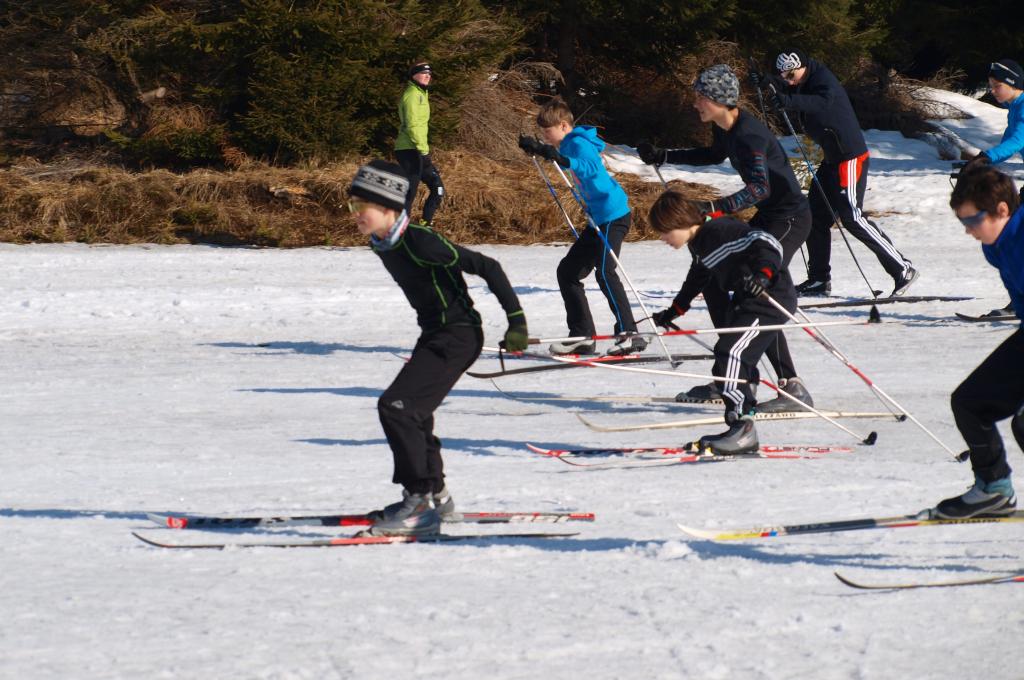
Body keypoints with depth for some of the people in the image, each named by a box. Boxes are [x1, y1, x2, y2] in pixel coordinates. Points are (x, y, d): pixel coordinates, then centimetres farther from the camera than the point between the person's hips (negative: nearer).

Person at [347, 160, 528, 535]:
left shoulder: (419, 242, -24)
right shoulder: (384, 245, 4)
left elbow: (486, 266, -21)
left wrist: (516, 320, -20)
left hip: (458, 335, -10)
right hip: (433, 335, 10)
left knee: (396, 407, -17)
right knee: (411, 412, 18)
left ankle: (420, 500, -11)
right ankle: (434, 496, 34)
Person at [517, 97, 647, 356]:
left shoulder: (579, 143, -14)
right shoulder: (571, 144, 15)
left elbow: (591, 168, -35)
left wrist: (563, 160, -49)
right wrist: (536, 148, 38)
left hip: (613, 214, -11)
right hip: (598, 218, 11)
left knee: (604, 271, -24)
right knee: (567, 271, 13)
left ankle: (630, 335, -27)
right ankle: (582, 337, 14)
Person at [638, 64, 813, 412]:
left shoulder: (749, 134, -24)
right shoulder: (725, 129, 5)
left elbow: (760, 187, -36)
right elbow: (715, 155, 29)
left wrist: (712, 209, -47)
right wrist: (663, 156, 27)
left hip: (790, 218, -10)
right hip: (766, 217, 10)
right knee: (712, 281, 13)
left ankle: (793, 388, -21)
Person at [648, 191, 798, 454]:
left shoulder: (720, 232, -23)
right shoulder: (699, 243, 9)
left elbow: (768, 244, -29)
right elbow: (697, 279, 29)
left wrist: (763, 274, -46)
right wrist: (673, 311, 36)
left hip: (771, 299, -11)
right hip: (744, 300, 11)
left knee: (730, 353, -21)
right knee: (738, 358, 17)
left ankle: (743, 428, -22)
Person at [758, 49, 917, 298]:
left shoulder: (824, 81, -19)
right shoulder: (806, 83, 9)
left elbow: (824, 102, -39)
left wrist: (789, 101, -53)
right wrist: (764, 82, -17)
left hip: (850, 157, -10)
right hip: (832, 158, 10)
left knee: (852, 218, -11)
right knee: (816, 216, 10)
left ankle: (902, 269, -6)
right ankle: (819, 279, 17)